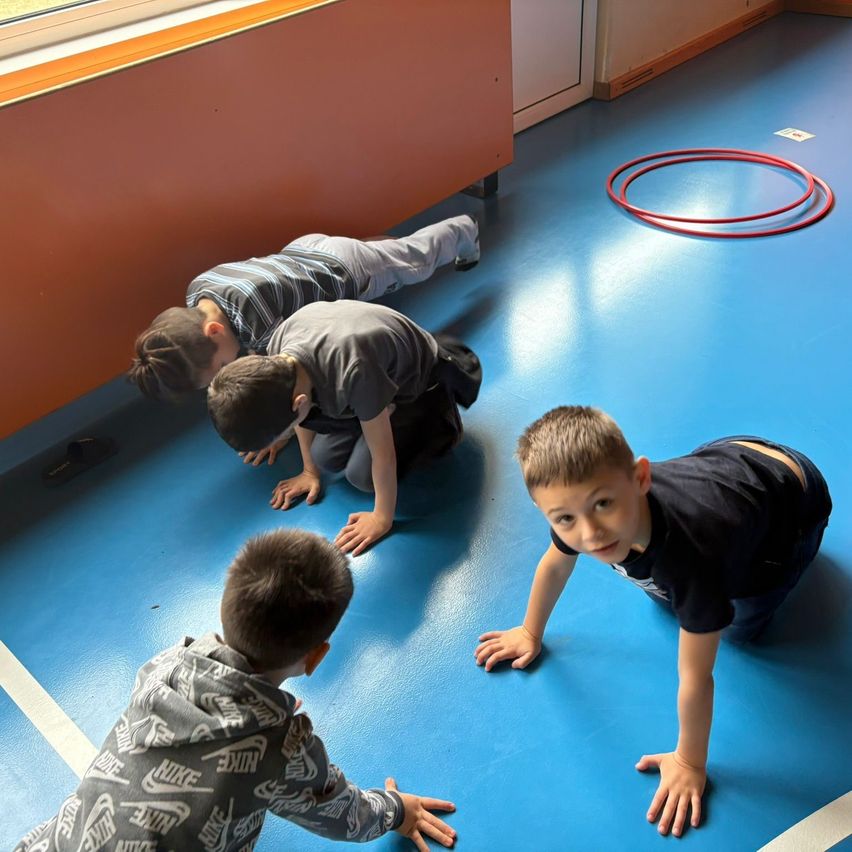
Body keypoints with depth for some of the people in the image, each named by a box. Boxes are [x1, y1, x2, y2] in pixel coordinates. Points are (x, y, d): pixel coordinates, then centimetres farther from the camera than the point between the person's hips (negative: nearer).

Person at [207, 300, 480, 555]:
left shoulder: (353, 370, -46)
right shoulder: (279, 351, -25)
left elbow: (382, 453, -31)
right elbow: (303, 414, -3)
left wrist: (382, 518, -18)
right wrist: (310, 471, 7)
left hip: (415, 384, -6)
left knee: (362, 475, -12)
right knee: (326, 458, 0)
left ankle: (442, 414, 6)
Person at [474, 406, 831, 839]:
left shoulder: (688, 554, -48)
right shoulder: (576, 509, -31)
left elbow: (695, 678, -33)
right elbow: (556, 561, -7)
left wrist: (689, 762, -18)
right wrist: (531, 631, 6)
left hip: (793, 492, -4)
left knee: (740, 627, 6)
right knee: (660, 593, 16)